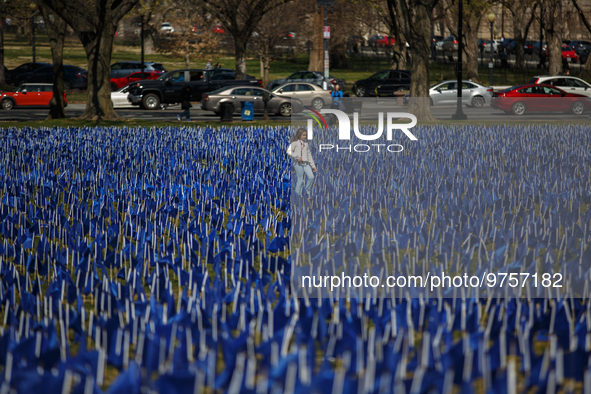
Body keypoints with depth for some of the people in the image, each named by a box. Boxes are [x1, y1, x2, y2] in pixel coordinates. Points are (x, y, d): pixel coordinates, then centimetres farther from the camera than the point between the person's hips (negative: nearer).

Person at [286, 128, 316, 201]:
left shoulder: (306, 144, 20)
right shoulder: (295, 142, 3)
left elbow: (309, 155, 23)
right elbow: (289, 151, -7)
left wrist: (313, 166, 21)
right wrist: (296, 156, -19)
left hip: (306, 163, 5)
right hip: (298, 163, -5)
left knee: (311, 177, -12)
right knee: (300, 180, -8)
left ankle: (307, 193, 4)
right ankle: (298, 196, -1)